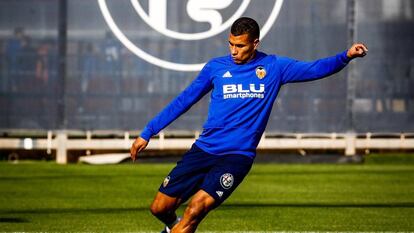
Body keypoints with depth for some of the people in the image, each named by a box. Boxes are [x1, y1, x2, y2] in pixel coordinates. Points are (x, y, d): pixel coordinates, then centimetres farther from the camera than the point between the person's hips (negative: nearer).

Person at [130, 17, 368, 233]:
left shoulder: (274, 67, 2)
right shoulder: (216, 67, 5)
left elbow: (314, 69, -5)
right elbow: (183, 101, 11)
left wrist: (346, 56, -23)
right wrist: (148, 133, 10)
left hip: (238, 156, -3)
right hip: (204, 149, 3)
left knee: (197, 207, -23)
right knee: (160, 207, 1)